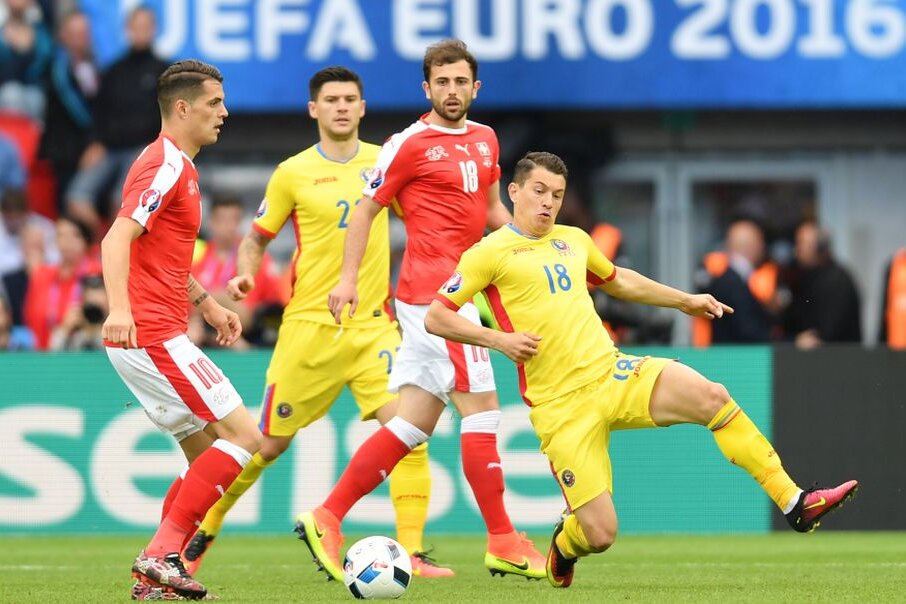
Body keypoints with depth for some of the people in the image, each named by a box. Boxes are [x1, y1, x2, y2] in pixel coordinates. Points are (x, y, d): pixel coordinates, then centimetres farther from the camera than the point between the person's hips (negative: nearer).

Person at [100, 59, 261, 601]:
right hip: (153, 335, -10)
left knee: (208, 455, 12)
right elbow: (117, 240, -24)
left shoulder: (177, 166, 20)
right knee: (245, 435, -11)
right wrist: (120, 309, -38)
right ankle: (162, 554, -14)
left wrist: (207, 302, 28)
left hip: (148, 338, 10)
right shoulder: (166, 167, -12)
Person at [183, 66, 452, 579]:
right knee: (271, 443, 3)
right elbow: (257, 238, 7)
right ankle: (205, 528, 24)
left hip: (373, 325, 2)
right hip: (310, 325, -2)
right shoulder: (293, 173, -2)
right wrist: (246, 272, -13)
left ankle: (412, 551, -11)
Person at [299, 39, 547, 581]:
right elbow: (367, 209, -2)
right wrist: (349, 278, -9)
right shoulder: (410, 144, -5)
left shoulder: (485, 140, 16)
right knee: (482, 408, -8)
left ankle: (327, 520, 8)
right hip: (434, 290, -8)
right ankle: (503, 542, -4)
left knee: (414, 425, 6)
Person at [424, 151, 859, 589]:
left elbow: (618, 281, 37)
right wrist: (499, 340, -15)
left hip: (612, 372, 5)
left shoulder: (573, 240, 17)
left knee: (712, 397, -21)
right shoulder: (491, 253, -2)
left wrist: (686, 302, 37)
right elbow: (435, 319, -4)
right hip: (561, 405, -5)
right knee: (600, 535, -11)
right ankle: (564, 544, 27)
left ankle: (794, 503, -18)